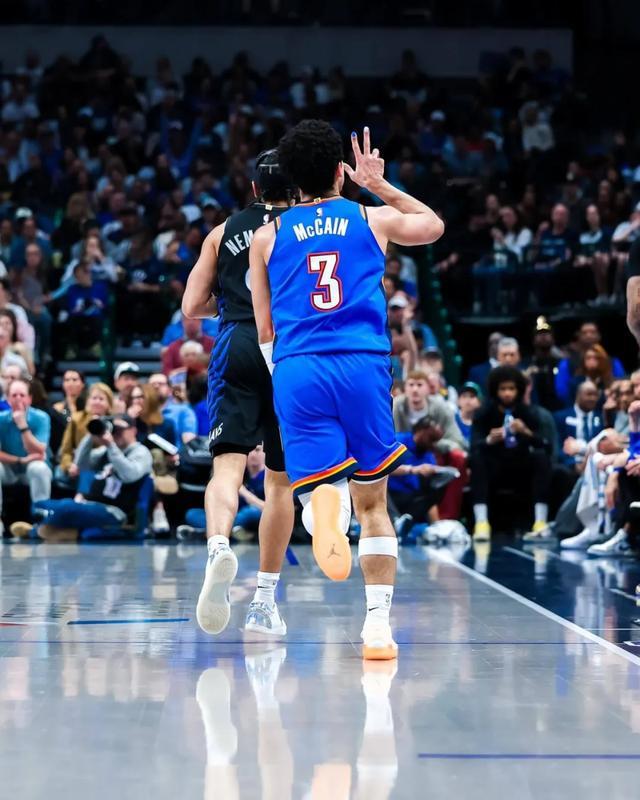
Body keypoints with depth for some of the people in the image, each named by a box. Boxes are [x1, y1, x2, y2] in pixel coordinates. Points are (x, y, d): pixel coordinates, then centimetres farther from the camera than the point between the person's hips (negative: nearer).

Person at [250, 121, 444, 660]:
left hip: (295, 371, 0)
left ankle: (324, 501, -40)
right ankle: (377, 627, 9)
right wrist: (381, 185, 42)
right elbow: (435, 225, 36)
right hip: (363, 364, 0)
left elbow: (265, 329, 15)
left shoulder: (268, 236, 14)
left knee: (319, 485, -1)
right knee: (373, 504, 13)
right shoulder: (374, 219, 13)